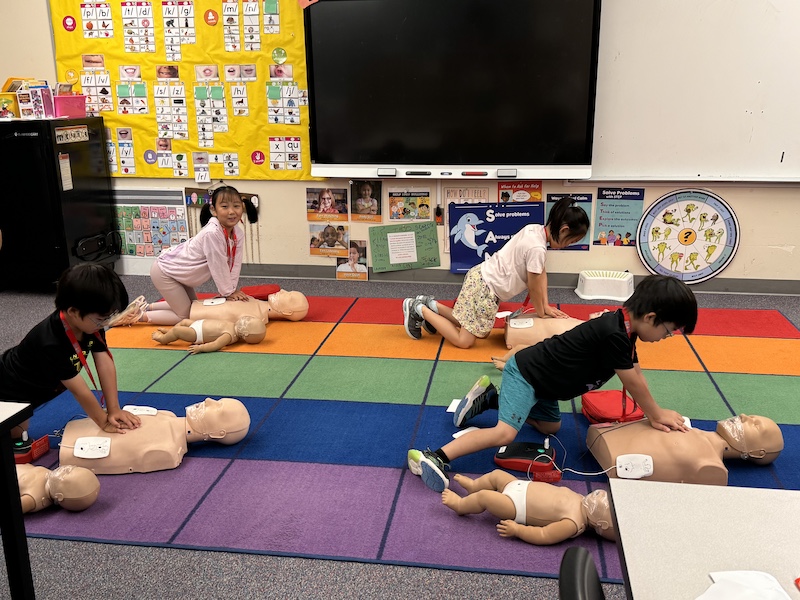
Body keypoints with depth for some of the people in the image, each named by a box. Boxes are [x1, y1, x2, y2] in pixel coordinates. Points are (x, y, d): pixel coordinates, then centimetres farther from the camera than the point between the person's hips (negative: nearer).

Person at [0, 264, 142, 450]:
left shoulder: (91, 323, -20)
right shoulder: (51, 344, -42)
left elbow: (105, 365, -20)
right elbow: (80, 391, -33)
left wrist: (114, 411, -21)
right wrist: (104, 422, -23)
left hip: (37, 386, 7)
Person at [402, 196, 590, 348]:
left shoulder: (535, 229, 3)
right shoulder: (537, 248, -25)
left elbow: (542, 274, 11)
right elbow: (534, 287, -12)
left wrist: (546, 306, 10)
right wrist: (541, 313, 5)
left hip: (482, 279, 10)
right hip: (484, 288, -10)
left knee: (481, 332, 20)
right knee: (463, 341, -1)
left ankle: (431, 305, 19)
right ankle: (419, 309, 4)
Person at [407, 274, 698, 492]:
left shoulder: (623, 328, 3)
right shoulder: (614, 334, -27)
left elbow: (636, 373, 13)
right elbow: (633, 383, -15)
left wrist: (655, 413, 12)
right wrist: (656, 414, 0)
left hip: (539, 378, 10)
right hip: (524, 373, -10)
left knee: (550, 426, 25)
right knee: (505, 432, -24)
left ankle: (491, 398, 26)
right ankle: (434, 457, -29)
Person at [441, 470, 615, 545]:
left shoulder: (572, 524, -28)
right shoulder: (581, 501, -6)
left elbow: (543, 536, -29)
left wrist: (517, 530, -27)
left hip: (517, 505, -8)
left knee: (483, 497, -9)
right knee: (496, 474, 13)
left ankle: (460, 504, 22)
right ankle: (473, 486, 41)